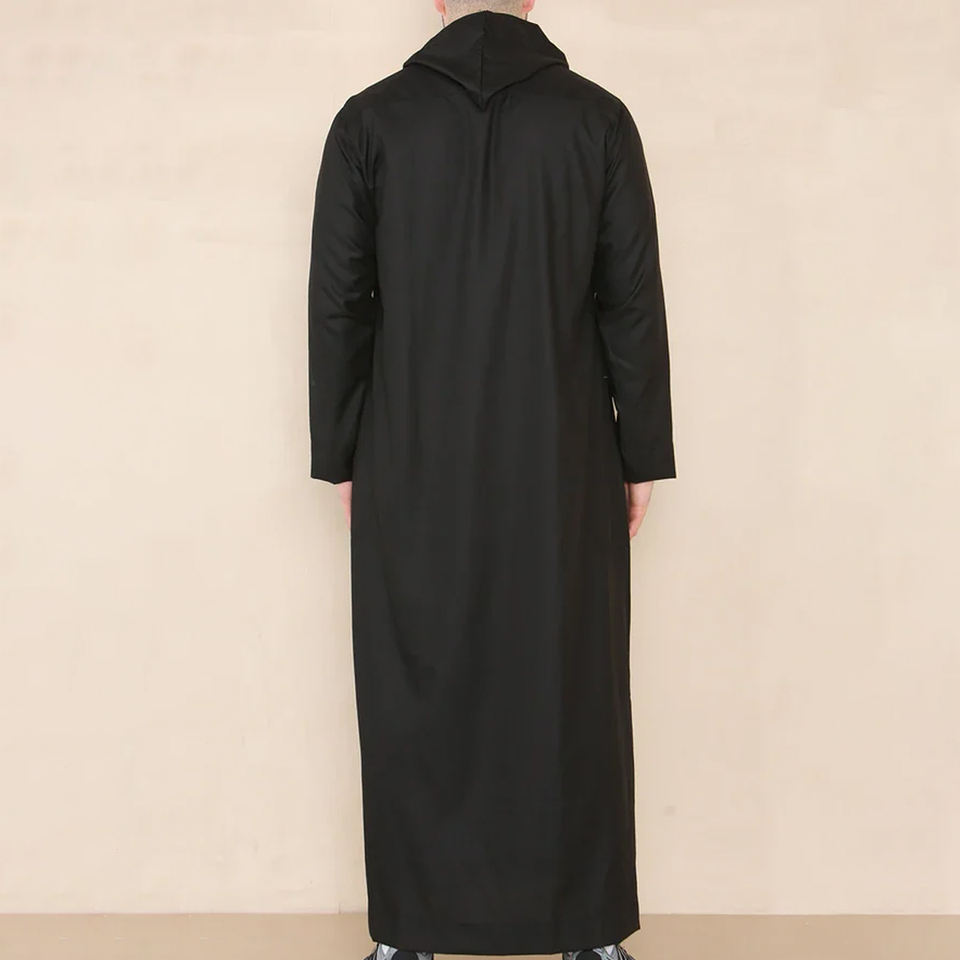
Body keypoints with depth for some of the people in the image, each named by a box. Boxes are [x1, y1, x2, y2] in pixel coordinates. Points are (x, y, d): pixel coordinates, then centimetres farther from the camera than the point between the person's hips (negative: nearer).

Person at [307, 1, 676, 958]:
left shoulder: (370, 120, 0)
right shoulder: (597, 118, -1)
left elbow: (336, 306, 0)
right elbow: (634, 304, -1)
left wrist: (341, 456, 8)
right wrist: (643, 456, 6)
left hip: (412, 473, 0)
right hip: (561, 470, 0)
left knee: (417, 693, 9)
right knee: (567, 692, 9)